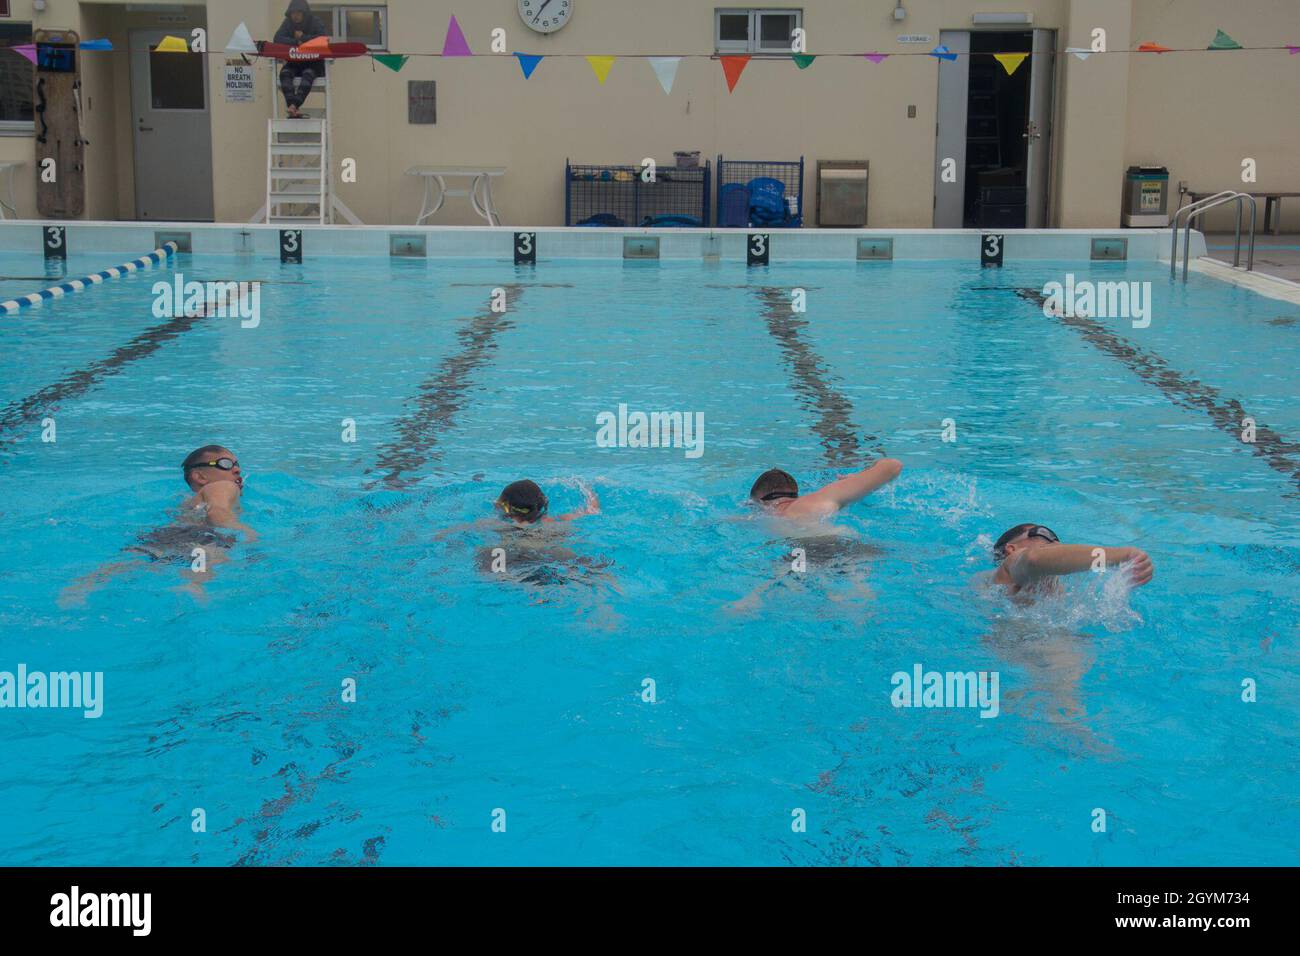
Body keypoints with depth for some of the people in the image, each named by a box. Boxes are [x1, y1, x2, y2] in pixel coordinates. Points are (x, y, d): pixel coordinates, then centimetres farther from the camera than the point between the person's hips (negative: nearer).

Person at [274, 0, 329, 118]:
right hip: (294, 62, 3)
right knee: (284, 73, -29)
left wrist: (303, 38, -14)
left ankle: (293, 105, -49)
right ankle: (294, 108, -46)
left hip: (313, 62, -3)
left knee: (308, 74, -36)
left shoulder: (315, 22, -2)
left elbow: (325, 37, -17)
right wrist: (296, 42, -21)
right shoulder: (288, 23, 5)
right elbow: (277, 38, -7)